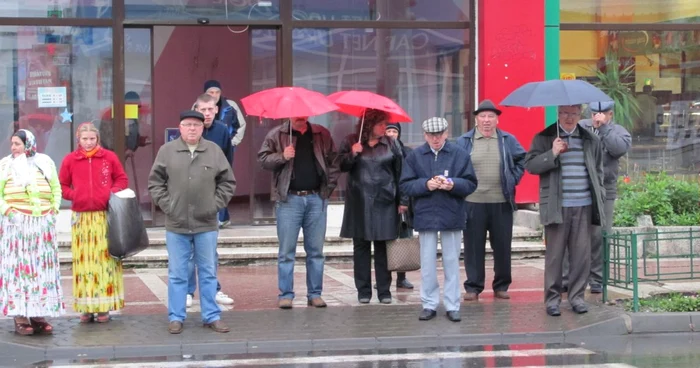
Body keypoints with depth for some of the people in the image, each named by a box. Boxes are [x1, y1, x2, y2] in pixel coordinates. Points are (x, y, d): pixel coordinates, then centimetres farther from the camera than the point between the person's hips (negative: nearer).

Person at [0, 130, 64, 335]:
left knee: (43, 268, 3)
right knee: (17, 266, -5)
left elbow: (56, 189, 15)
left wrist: (54, 209, 3)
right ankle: (20, 317, -4)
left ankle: (39, 315, 9)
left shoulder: (45, 163, 9)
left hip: (43, 224, 3)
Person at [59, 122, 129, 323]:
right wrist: (74, 195, -5)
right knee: (83, 260, -1)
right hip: (81, 217, 0)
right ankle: (86, 308, 5)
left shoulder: (109, 157, 5)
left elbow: (122, 179, 12)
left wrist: (113, 193, -5)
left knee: (105, 258, -1)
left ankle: (104, 307, 4)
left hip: (105, 216, 0)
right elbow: (62, 186, 12)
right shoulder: (70, 160, 5)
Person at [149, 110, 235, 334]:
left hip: (207, 225, 1)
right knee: (177, 274, 6)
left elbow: (227, 182, 8)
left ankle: (212, 316, 16)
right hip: (176, 225, -1)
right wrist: (166, 204, -4)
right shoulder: (167, 151, 1)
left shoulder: (214, 151, 4)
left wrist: (216, 204, -1)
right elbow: (155, 182, 4)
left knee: (208, 273, 8)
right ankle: (176, 317, 14)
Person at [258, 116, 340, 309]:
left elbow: (334, 161, 13)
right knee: (287, 250, -1)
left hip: (316, 198, 2)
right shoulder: (277, 135, 4)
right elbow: (263, 159, 2)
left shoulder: (322, 134, 10)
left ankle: (315, 293, 13)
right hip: (289, 199, -2)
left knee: (316, 250, 6)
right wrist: (282, 156, -15)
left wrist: (330, 185, 3)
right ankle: (285, 294, 5)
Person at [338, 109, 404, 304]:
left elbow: (399, 173, 5)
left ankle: (384, 290, 7)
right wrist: (352, 154, -18)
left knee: (383, 247, 2)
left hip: (384, 202, 0)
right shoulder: (351, 142, 5)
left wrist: (402, 200, 0)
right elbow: (341, 165, 0)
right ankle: (363, 290, 11)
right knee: (361, 247, 5)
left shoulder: (390, 144, 6)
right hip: (359, 203, 0)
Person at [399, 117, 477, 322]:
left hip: (452, 216, -1)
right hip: (425, 215, 1)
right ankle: (429, 305, 14)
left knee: (451, 262, 5)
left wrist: (453, 184, -20)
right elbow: (405, 185, 0)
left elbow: (471, 184, -1)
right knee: (427, 263, 6)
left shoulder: (459, 154, 0)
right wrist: (426, 184, -17)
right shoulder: (415, 156, 2)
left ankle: (452, 306, 12)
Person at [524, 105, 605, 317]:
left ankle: (577, 295, 13)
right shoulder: (544, 138, 4)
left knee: (582, 253, 3)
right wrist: (552, 154, -16)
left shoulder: (591, 140, 15)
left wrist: (599, 195, 12)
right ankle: (552, 298, 8)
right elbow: (530, 164, -4)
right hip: (556, 206, -3)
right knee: (554, 254, 0)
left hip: (584, 206, 3)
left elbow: (598, 170, 21)